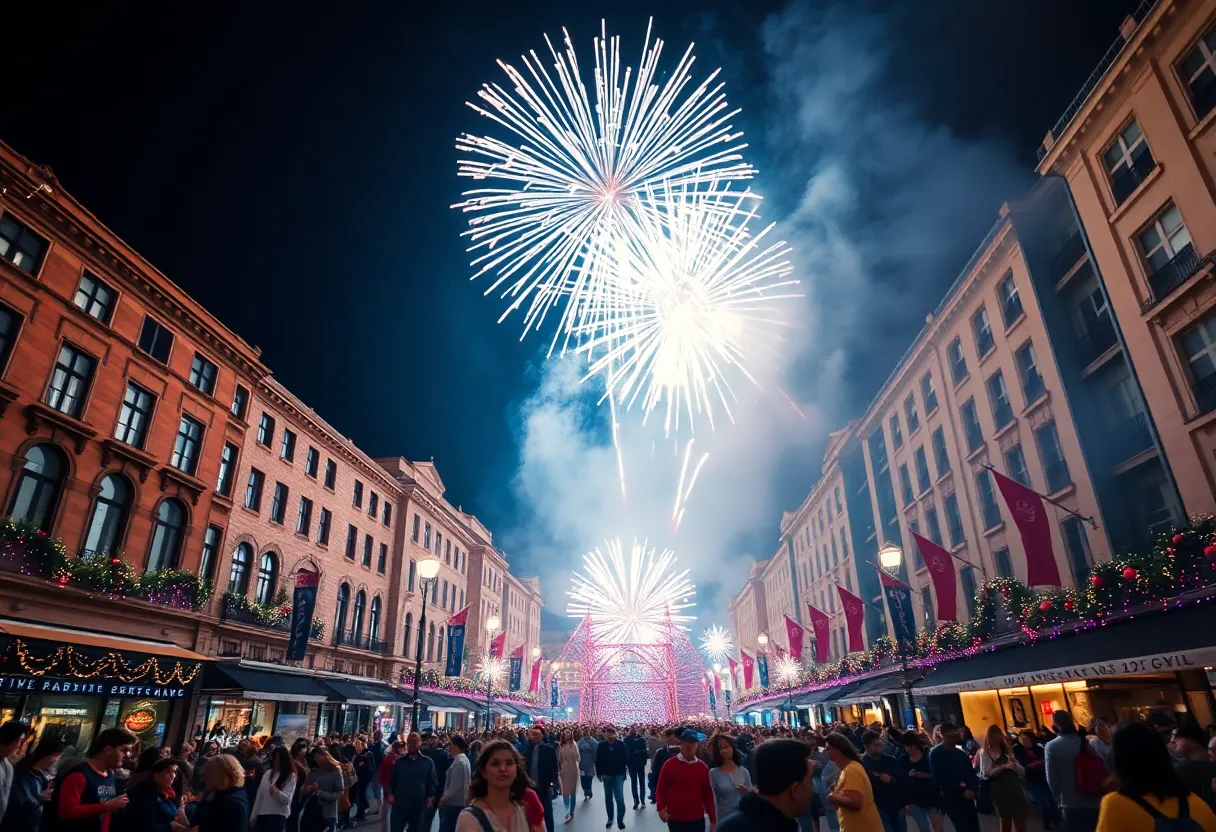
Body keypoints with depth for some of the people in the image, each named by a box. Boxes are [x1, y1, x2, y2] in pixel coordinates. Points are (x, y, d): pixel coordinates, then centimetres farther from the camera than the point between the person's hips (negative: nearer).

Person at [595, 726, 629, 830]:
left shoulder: (621, 745, -12)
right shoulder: (601, 746, -8)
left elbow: (627, 759, -7)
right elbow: (598, 761, -3)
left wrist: (625, 772, -8)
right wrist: (599, 774, -3)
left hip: (618, 775, -2)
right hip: (607, 775, 2)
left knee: (619, 798, -6)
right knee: (608, 798, 13)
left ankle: (620, 819, 9)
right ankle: (610, 818, 28)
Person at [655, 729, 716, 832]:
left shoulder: (703, 767, 5)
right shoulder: (670, 765, -6)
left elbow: (707, 794, 9)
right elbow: (660, 790, -1)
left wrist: (713, 819, 8)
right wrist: (661, 808, -17)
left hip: (697, 819, 3)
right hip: (675, 819, -3)